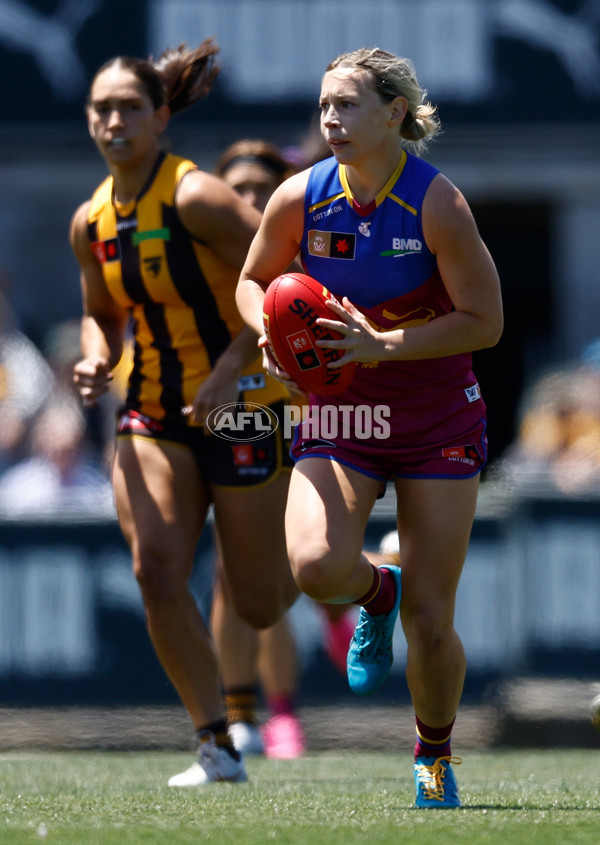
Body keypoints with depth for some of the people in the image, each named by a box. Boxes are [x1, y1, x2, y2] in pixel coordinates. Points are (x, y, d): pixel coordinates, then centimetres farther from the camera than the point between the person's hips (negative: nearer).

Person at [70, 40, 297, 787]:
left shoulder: (195, 198, -16)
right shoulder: (92, 222, 6)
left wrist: (230, 368, -24)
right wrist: (97, 359, -1)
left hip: (241, 407, -5)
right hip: (154, 413, 5)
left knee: (260, 606, 3)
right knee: (155, 568, -18)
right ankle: (217, 745, -8)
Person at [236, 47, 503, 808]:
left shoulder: (436, 203, -16)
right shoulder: (299, 200, -6)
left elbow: (485, 322, -14)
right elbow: (253, 281, 12)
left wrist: (384, 346, -24)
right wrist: (271, 333, -10)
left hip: (437, 425, -2)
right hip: (339, 417, 2)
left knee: (430, 625, -2)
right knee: (316, 566, -27)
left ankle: (433, 754, 28)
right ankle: (376, 592, 11)